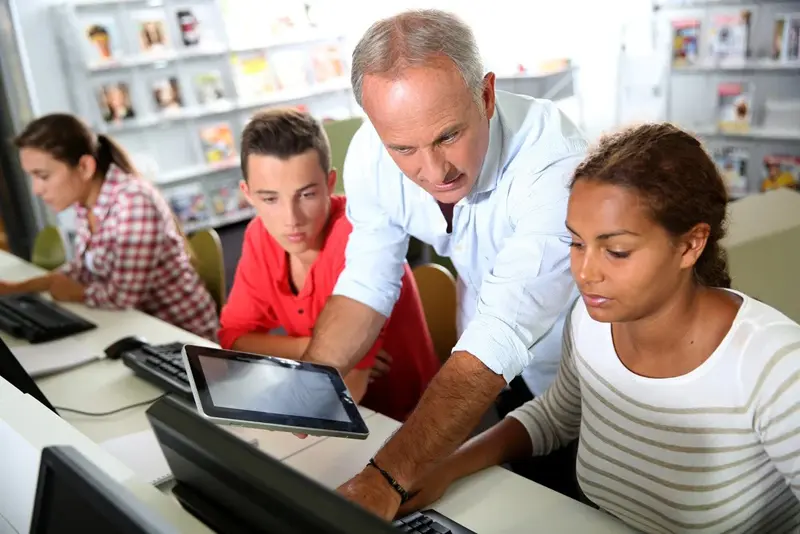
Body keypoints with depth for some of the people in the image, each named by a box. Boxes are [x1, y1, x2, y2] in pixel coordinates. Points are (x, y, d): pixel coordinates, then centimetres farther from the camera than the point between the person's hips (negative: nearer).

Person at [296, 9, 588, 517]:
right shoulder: (372, 154, -20)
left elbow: (501, 340, -44)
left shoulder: (553, 162, -37)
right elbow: (366, 286, -11)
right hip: (489, 373, 4)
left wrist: (385, 480, -52)